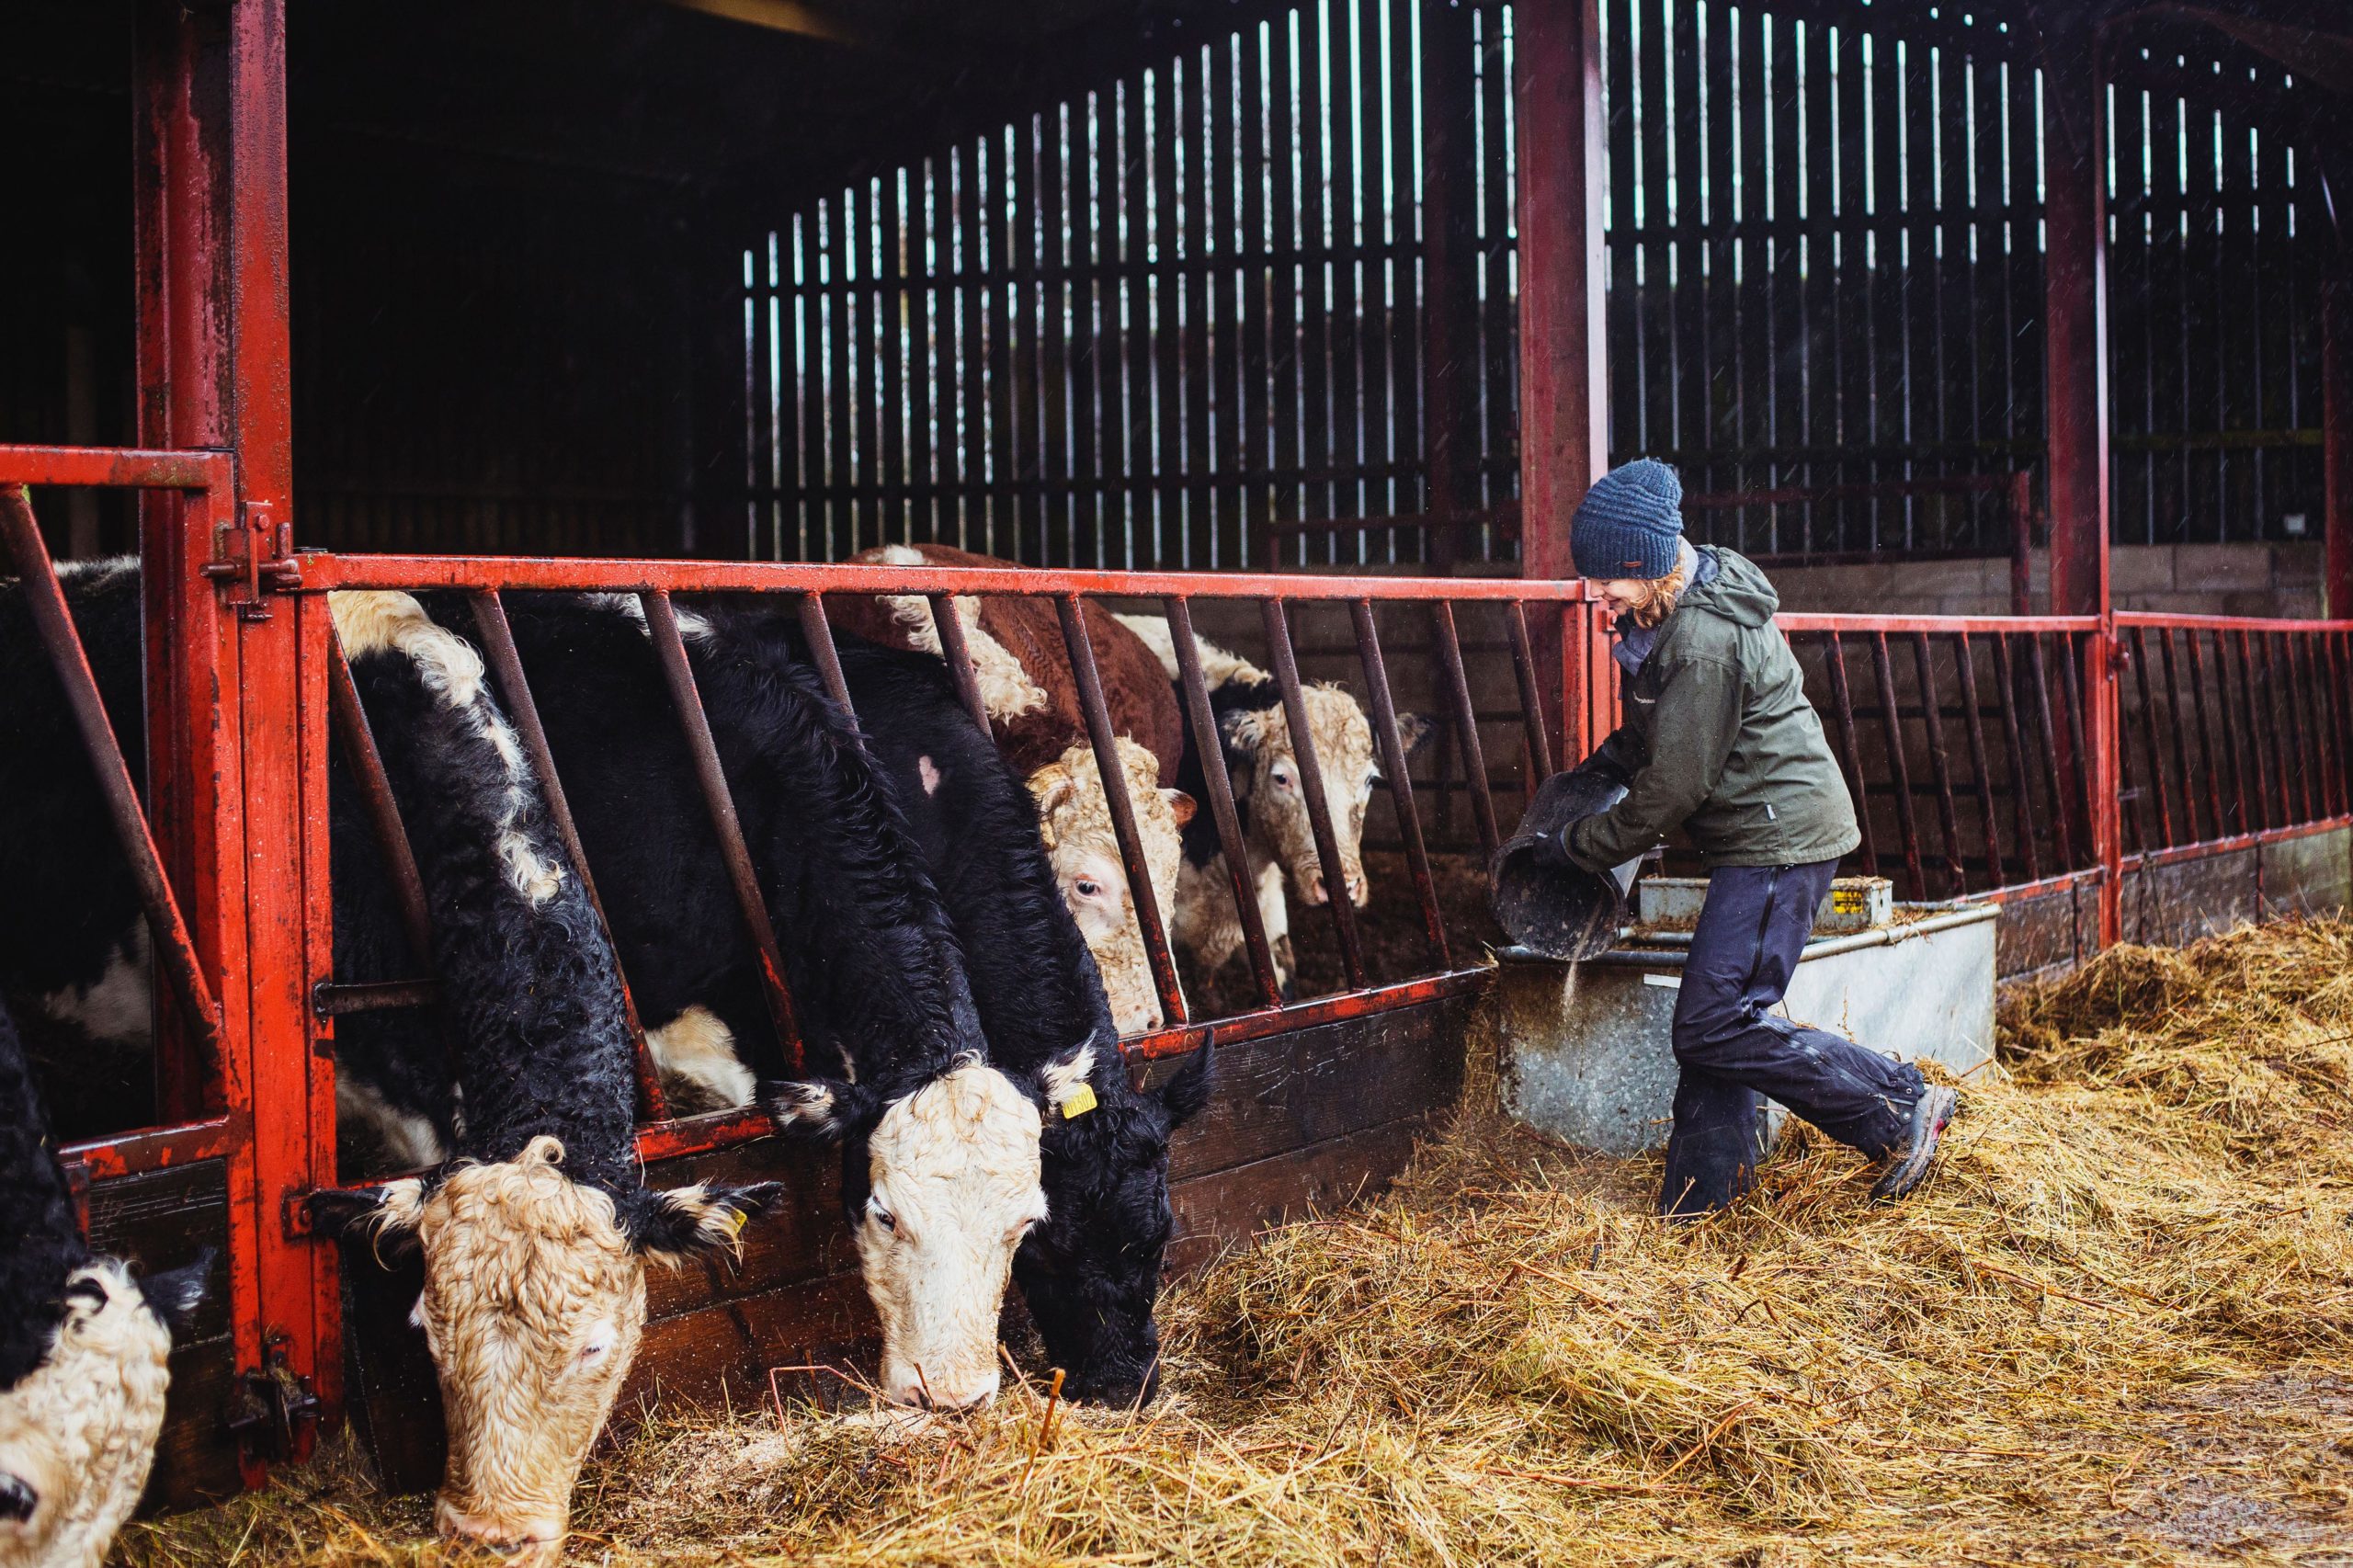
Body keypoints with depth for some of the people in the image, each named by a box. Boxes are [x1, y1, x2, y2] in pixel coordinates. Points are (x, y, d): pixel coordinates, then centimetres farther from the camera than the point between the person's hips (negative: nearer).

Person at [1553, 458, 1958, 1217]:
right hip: (1774, 835, 10)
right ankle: (1697, 1198, 16)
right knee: (1713, 1020, 10)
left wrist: (1585, 843, -6)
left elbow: (1676, 785, -18)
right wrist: (1600, 767, 15)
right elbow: (1656, 731, 28)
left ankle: (1904, 1106, -4)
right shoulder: (1675, 609, 11)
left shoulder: (1703, 641, -21)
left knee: (1715, 1028, -12)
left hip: (1778, 838, -10)